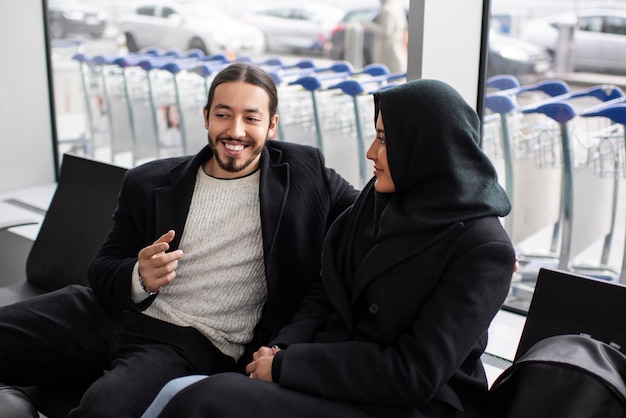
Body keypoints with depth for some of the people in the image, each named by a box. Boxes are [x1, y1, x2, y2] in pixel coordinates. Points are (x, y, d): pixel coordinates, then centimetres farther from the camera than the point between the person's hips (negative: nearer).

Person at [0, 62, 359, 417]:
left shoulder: (303, 171, 4)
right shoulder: (148, 183, 9)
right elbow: (103, 271, 10)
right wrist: (138, 279, -13)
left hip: (197, 344, -3)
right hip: (119, 312, 4)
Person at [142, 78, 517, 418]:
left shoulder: (485, 249, -15)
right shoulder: (377, 199, 6)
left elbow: (415, 374, -18)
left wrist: (287, 365, -15)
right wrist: (283, 348, -7)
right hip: (338, 375, 6)